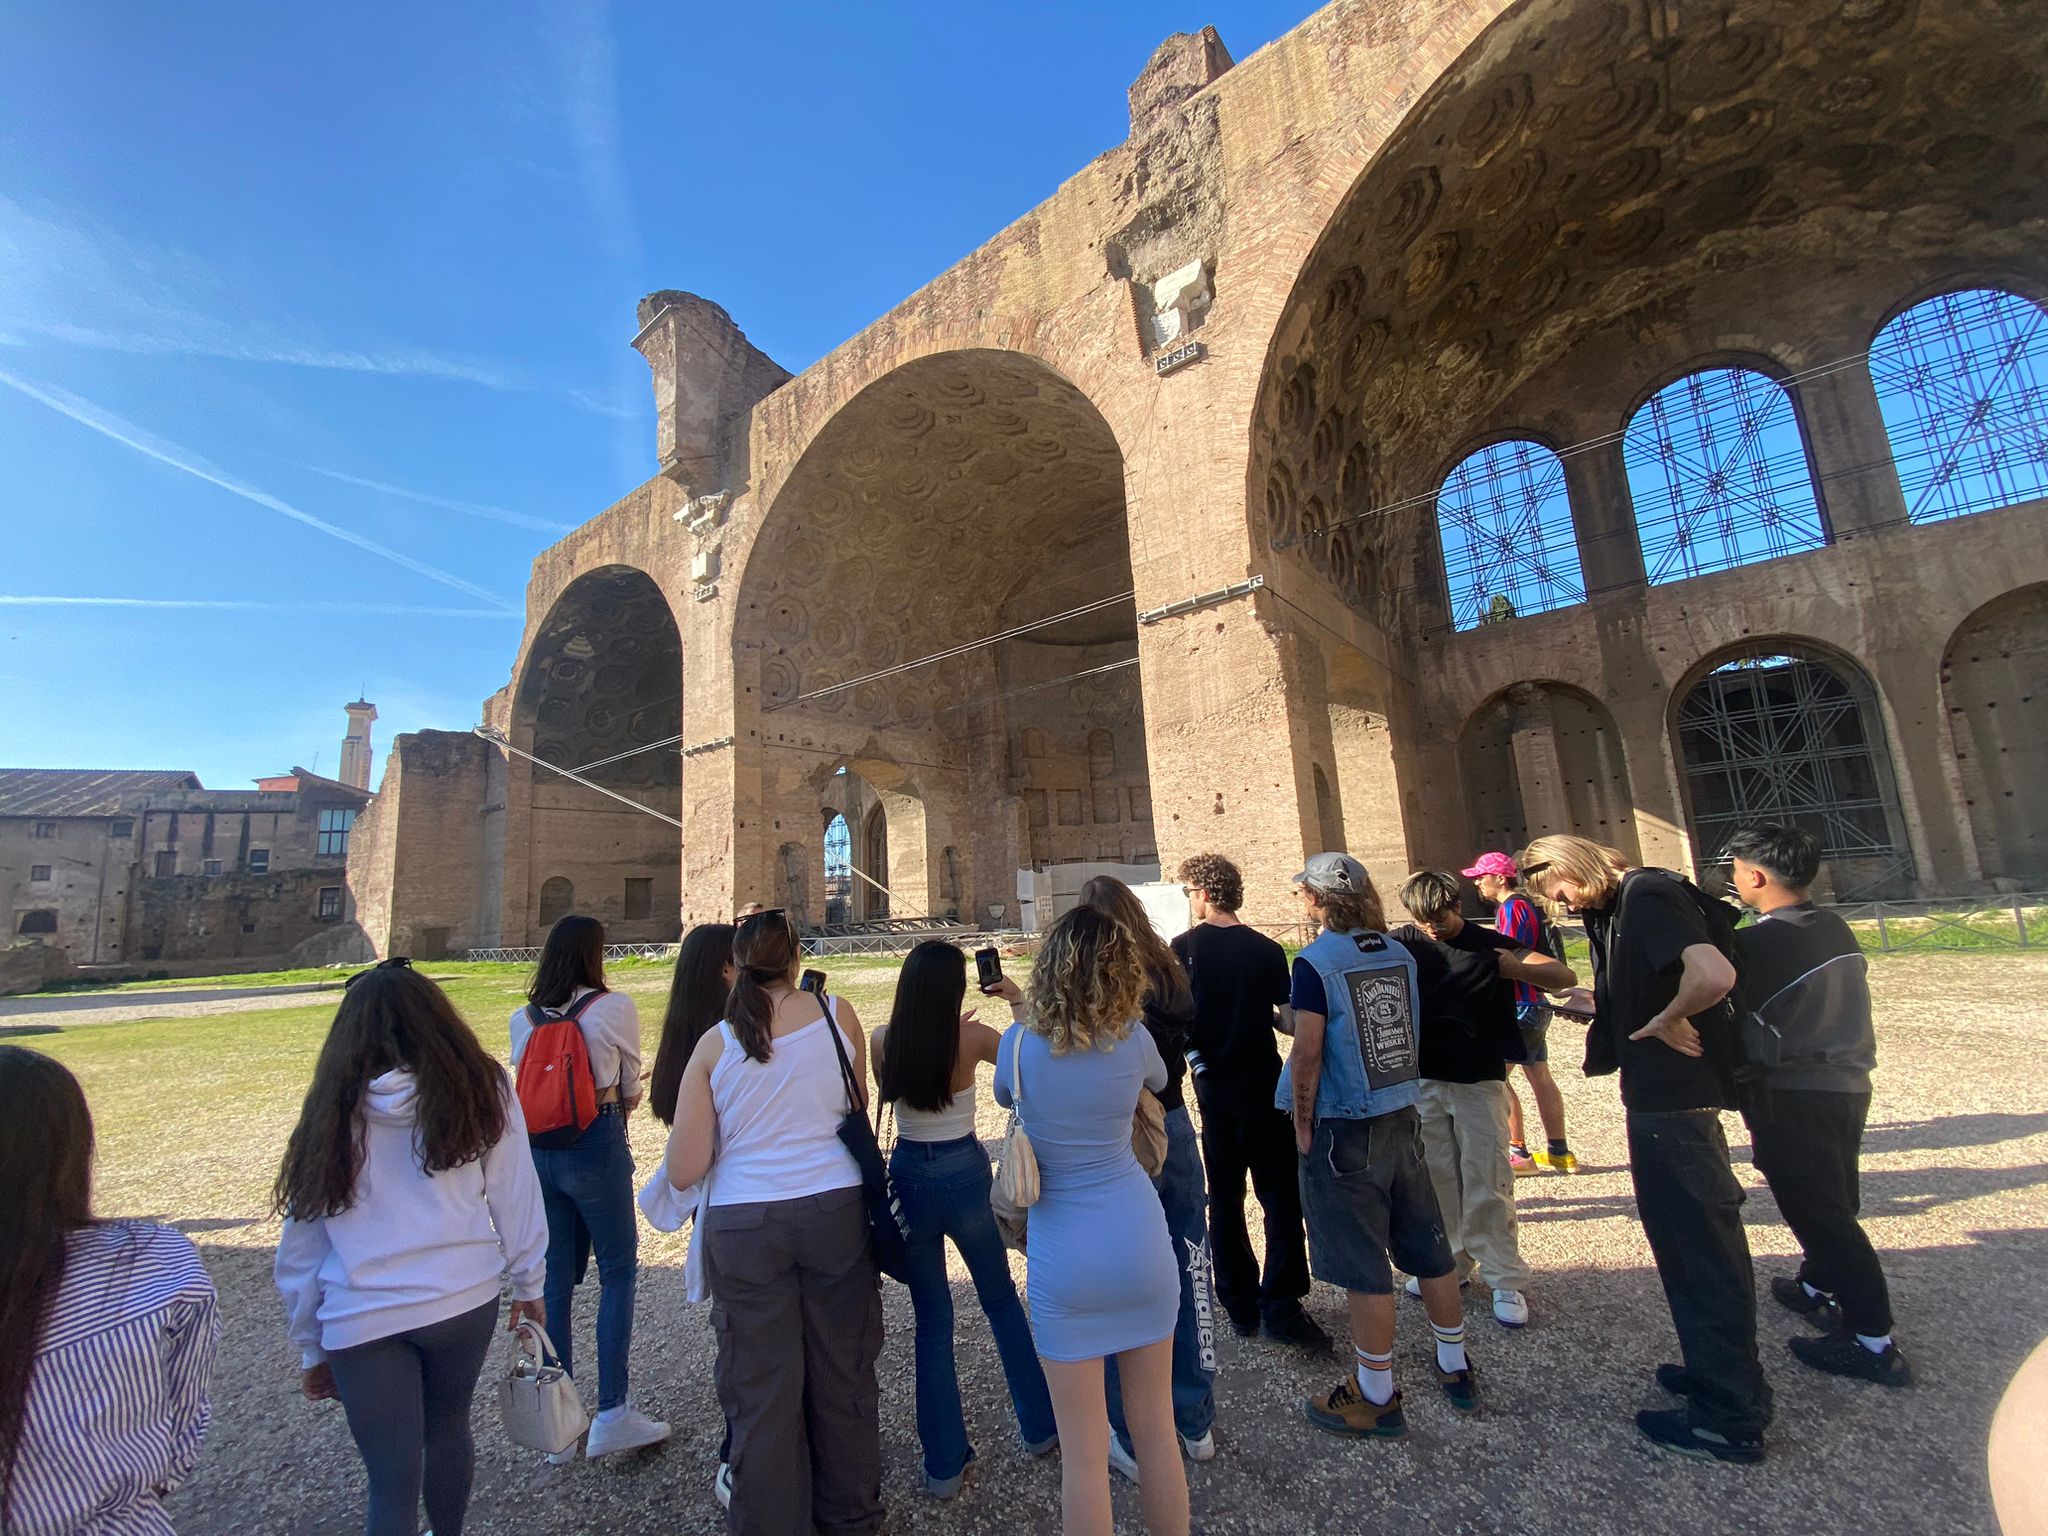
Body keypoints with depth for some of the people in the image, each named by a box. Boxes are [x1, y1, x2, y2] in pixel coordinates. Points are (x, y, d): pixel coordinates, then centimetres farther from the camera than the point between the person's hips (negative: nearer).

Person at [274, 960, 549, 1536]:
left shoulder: (332, 1111, 1)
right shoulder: (481, 1089, -4)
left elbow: (301, 1247, 7)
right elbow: (515, 1195, -1)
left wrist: (311, 1348, 19)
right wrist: (527, 1282, 12)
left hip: (361, 1319, 0)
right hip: (463, 1298, 1)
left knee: (392, 1480, 14)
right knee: (447, 1426, 26)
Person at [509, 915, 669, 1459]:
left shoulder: (522, 1018, 3)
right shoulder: (614, 1007, -11)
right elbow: (630, 1089, -2)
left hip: (536, 1148, 5)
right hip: (597, 1145, -5)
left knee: (555, 1279, 16)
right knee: (618, 1272, 10)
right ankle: (612, 1413, 13)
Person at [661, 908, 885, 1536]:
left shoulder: (713, 1044, -6)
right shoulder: (838, 1014, -6)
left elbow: (684, 1171, -5)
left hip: (743, 1224, -1)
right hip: (836, 1208, 1)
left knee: (761, 1385, 18)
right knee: (843, 1371, 20)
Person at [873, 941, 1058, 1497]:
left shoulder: (883, 1041, -9)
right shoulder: (972, 1037, -16)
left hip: (907, 1179, 2)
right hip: (964, 1175, -1)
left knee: (932, 1319, 17)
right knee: (1002, 1301, 21)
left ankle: (945, 1463, 26)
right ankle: (1040, 1425, 36)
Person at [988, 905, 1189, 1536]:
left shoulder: (1020, 1043, -14)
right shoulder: (1134, 1040, -10)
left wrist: (1026, 1017, 13)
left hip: (1065, 1262, -2)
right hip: (1142, 1247, 2)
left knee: (1083, 1451, 13)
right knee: (1155, 1432, 20)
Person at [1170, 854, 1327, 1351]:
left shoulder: (1183, 949, -8)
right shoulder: (1267, 950, -6)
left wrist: (1200, 1062, 7)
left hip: (1214, 1088, 1)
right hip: (1264, 1086, 0)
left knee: (1225, 1199, 14)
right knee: (1281, 1197, 10)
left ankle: (1240, 1307, 22)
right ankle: (1280, 1306, 4)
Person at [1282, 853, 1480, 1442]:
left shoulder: (1316, 962, -18)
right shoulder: (1399, 954, 2)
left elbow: (1307, 1052, -19)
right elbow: (1412, 1034, 12)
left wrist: (1303, 1127, -8)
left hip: (1345, 1129, -7)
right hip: (1404, 1119, 7)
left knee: (1363, 1267, 5)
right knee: (1428, 1248, 20)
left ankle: (1376, 1397, 19)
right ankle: (1456, 1369, 37)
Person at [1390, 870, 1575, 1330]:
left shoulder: (1490, 946, -4)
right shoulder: (1404, 943, 0)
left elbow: (1565, 976, -10)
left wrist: (1518, 969, -29)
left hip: (1479, 1082, -2)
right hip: (1422, 1083, 2)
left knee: (1487, 1184, 0)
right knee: (1436, 1180, 11)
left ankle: (1507, 1282, 13)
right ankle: (1449, 1263, 26)